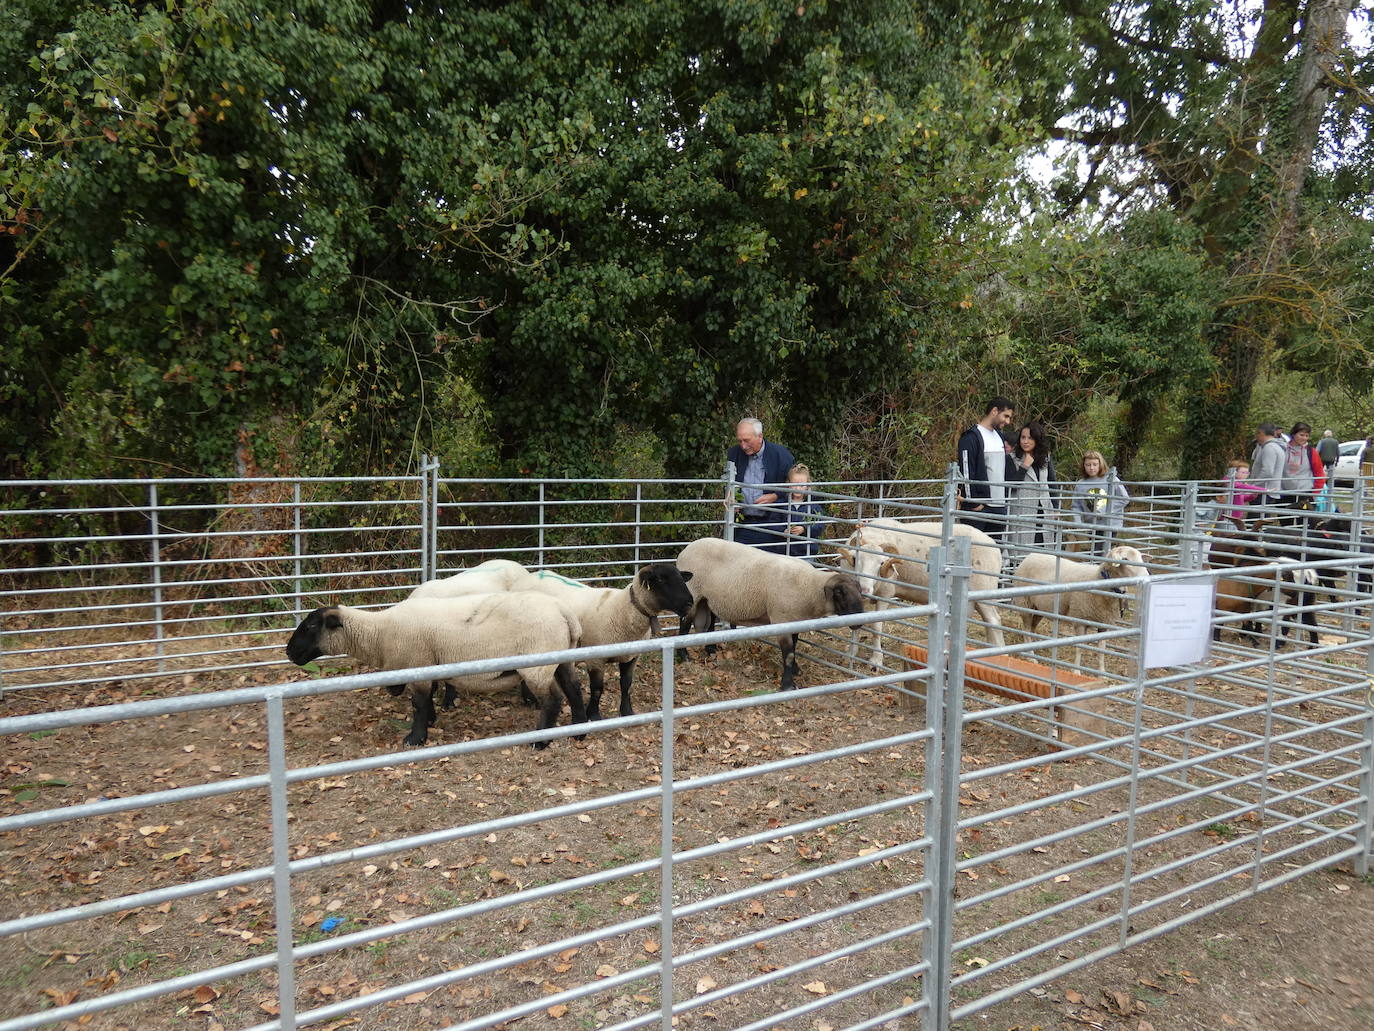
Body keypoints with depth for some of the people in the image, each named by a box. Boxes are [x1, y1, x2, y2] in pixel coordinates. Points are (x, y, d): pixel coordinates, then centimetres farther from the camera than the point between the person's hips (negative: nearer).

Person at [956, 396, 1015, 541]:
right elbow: (965, 472, -13)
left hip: (1000, 506, 8)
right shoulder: (971, 437, -8)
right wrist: (972, 503, -15)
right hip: (978, 506, -8)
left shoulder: (1000, 436, 18)